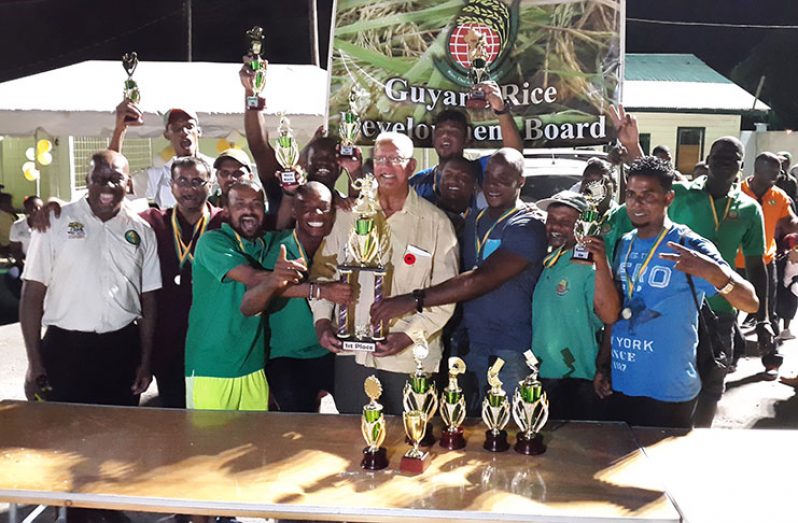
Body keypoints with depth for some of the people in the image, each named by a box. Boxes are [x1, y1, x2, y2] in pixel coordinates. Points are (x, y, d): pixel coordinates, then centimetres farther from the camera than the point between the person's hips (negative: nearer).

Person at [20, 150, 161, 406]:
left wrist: (146, 360, 6)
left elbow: (148, 299, 9)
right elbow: (33, 294, -2)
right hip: (65, 349, -2)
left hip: (123, 351, 2)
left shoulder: (141, 231, 5)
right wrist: (34, 363, -6)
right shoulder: (55, 222, -2)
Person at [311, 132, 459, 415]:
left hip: (410, 357, -2)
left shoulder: (436, 222, -1)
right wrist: (322, 320, -2)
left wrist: (410, 335, -14)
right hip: (352, 351, 2)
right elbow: (323, 270, 11)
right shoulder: (348, 214, 7)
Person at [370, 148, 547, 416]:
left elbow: (482, 279, -24)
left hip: (509, 353, -6)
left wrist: (417, 299, -30)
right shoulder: (473, 221, 13)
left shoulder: (528, 226, -11)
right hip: (469, 345, 6)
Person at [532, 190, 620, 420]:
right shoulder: (541, 262, 9)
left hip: (576, 380, -6)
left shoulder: (588, 267, -11)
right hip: (536, 376, 6)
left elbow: (609, 315, -25)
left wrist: (602, 263, -30)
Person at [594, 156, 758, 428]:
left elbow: (750, 303, -22)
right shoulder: (625, 244, 5)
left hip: (668, 393, -6)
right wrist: (603, 364, 10)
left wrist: (715, 272, -41)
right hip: (619, 385, 6)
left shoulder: (689, 246, -13)